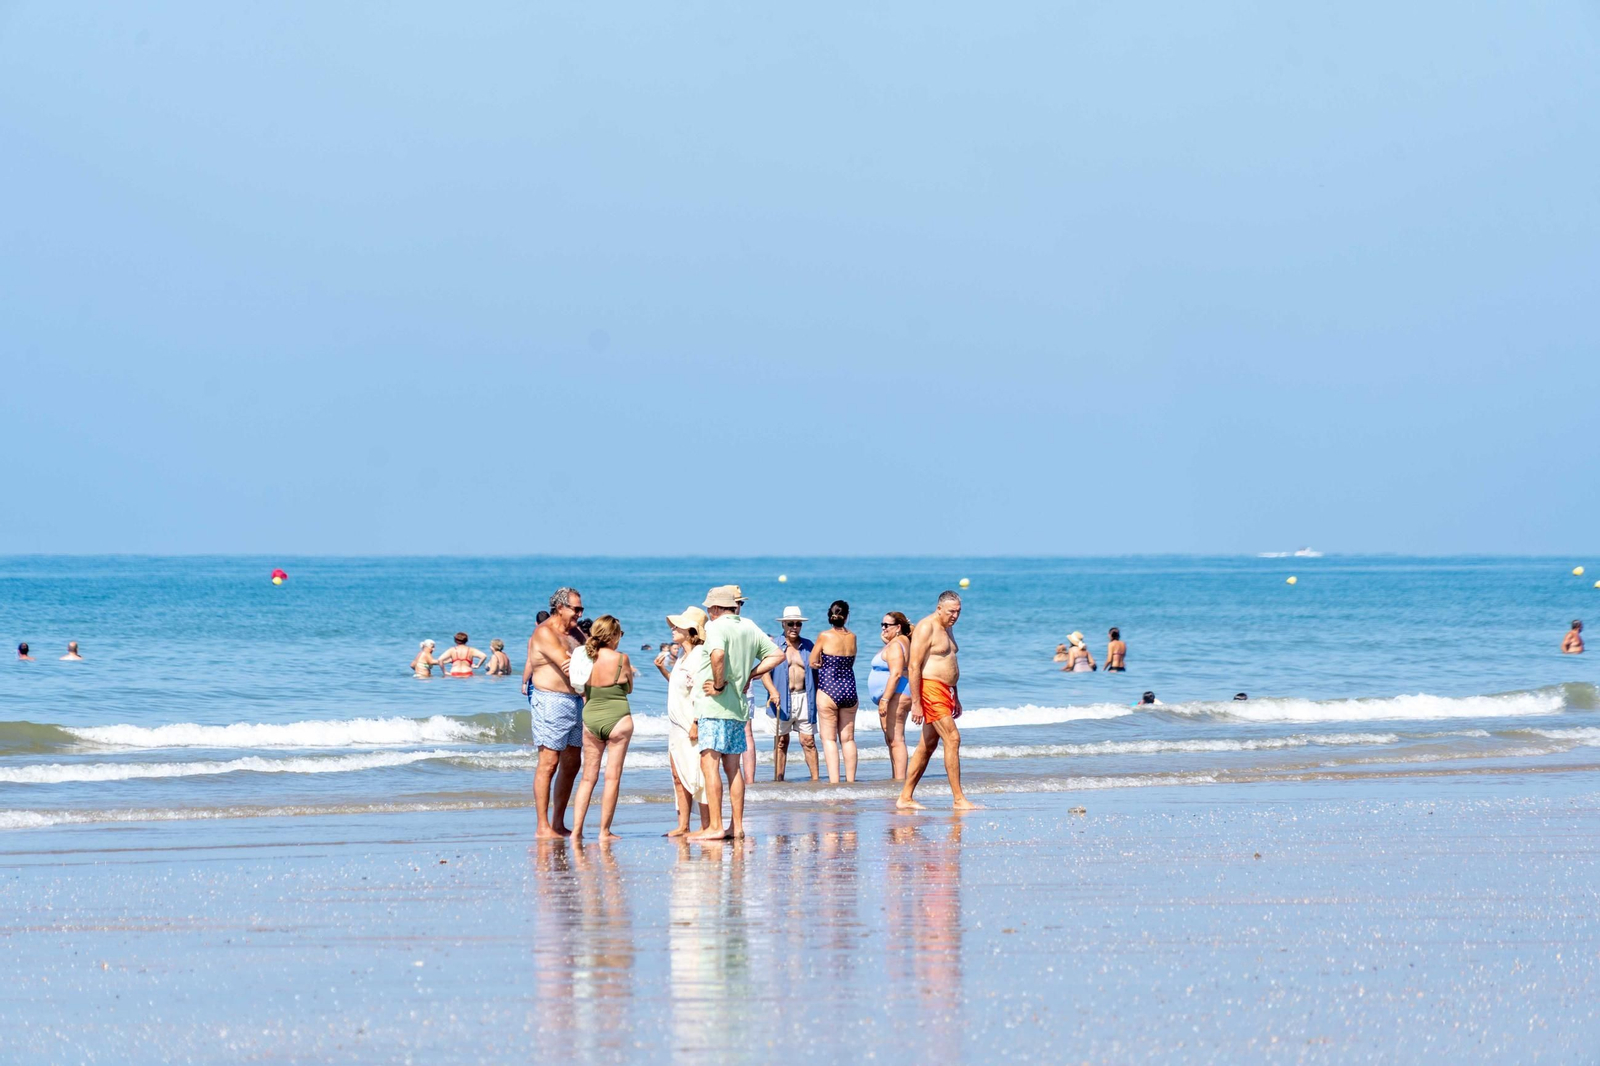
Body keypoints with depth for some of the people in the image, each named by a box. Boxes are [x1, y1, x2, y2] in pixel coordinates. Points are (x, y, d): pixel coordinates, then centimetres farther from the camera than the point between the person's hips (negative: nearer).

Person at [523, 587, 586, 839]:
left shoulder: (575, 632, 16)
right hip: (551, 702, -9)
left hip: (575, 702, 9)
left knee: (572, 763, 10)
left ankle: (558, 823, 18)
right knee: (549, 763, -9)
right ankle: (542, 826, -8)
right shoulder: (545, 632, -11)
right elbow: (567, 664, -19)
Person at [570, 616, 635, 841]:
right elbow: (629, 688, 5)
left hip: (590, 719, 4)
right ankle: (605, 831, 2)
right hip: (617, 719, -4)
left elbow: (583, 693, 9)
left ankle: (576, 829, 4)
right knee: (612, 776, 2)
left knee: (588, 777, 10)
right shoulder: (620, 659, -10)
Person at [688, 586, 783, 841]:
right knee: (733, 766, 12)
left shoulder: (716, 626, -11)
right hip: (739, 707, 8)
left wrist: (718, 685, -19)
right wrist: (750, 674, 11)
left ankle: (715, 827, -12)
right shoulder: (749, 627, 13)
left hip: (715, 705, -8)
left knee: (709, 764, -7)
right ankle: (737, 826, 12)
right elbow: (777, 654, 17)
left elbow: (718, 654, -31)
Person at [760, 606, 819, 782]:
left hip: (804, 699, 2)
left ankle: (815, 779, 1)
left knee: (808, 741, -1)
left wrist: (816, 696, 11)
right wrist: (772, 690, -22)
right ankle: (778, 779, 6)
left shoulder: (807, 646, 12)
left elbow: (814, 672, 18)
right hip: (782, 700, -2)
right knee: (781, 741, 2)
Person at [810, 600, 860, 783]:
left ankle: (834, 780, -10)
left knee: (829, 738, 0)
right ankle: (850, 779, 13)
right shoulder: (852, 637, 3)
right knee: (848, 738, 13)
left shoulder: (825, 636, -8)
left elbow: (813, 663, 0)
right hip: (849, 690, 4)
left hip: (829, 690, -4)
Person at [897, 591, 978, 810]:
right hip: (930, 688, -10)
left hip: (944, 691, 10)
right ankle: (958, 799, -15)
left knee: (928, 745, 10)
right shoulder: (926, 628, -11)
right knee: (952, 738, -15)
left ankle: (905, 798, 14)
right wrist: (916, 702, -20)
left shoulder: (946, 628, 19)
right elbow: (914, 666, -16)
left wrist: (955, 698, 26)